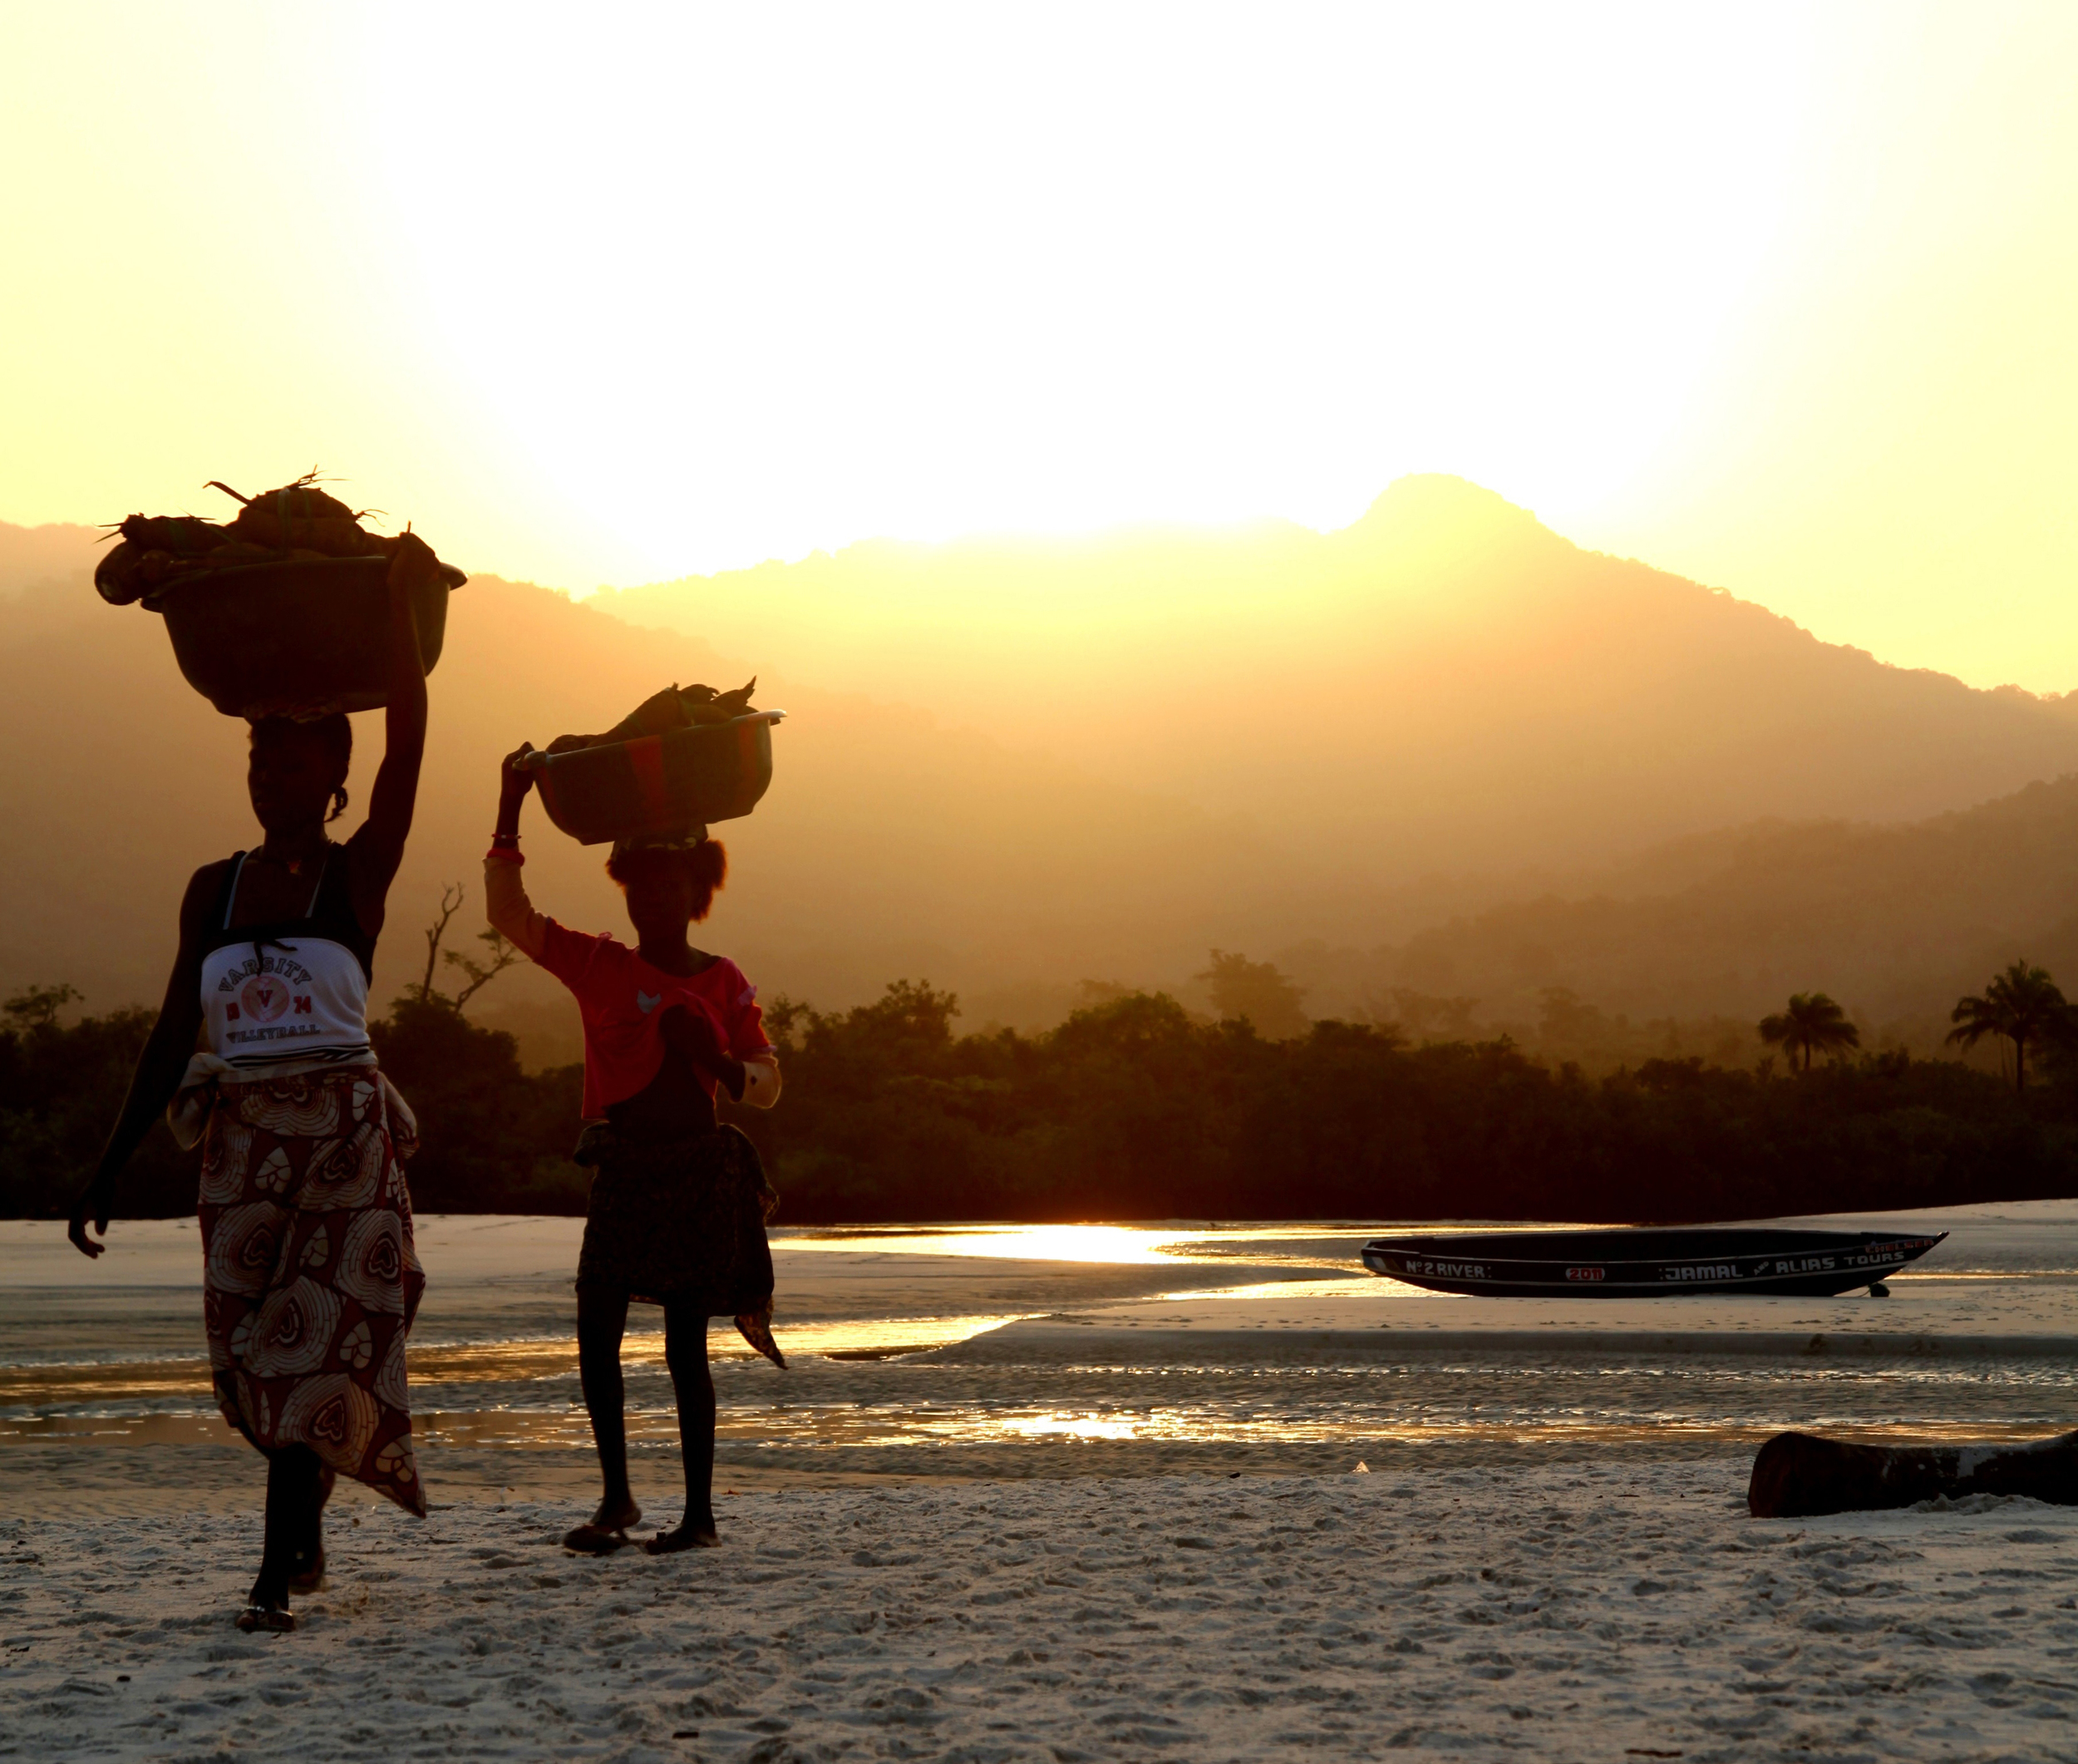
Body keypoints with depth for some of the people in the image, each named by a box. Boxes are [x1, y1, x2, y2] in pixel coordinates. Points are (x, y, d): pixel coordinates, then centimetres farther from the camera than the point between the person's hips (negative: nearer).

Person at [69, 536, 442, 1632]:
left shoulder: (359, 876, -1)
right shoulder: (212, 889, 8)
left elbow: (408, 742, -13)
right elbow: (175, 1033, 9)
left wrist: (402, 599, -14)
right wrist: (112, 1163, 5)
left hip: (346, 1138, -3)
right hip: (241, 1140, 3)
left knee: (309, 1351, -8)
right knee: (253, 1358, 5)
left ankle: (277, 1576, -7)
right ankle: (305, 1534, 28)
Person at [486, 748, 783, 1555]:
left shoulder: (722, 983, 3)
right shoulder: (599, 966, 5)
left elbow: (768, 1085, 6)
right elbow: (511, 916, -4)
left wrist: (721, 1064, -16)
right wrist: (509, 814, -10)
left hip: (696, 1173, -2)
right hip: (621, 1175, 2)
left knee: (686, 1346, -1)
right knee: (596, 1333, -2)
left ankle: (700, 1513, 6)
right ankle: (616, 1499, 14)